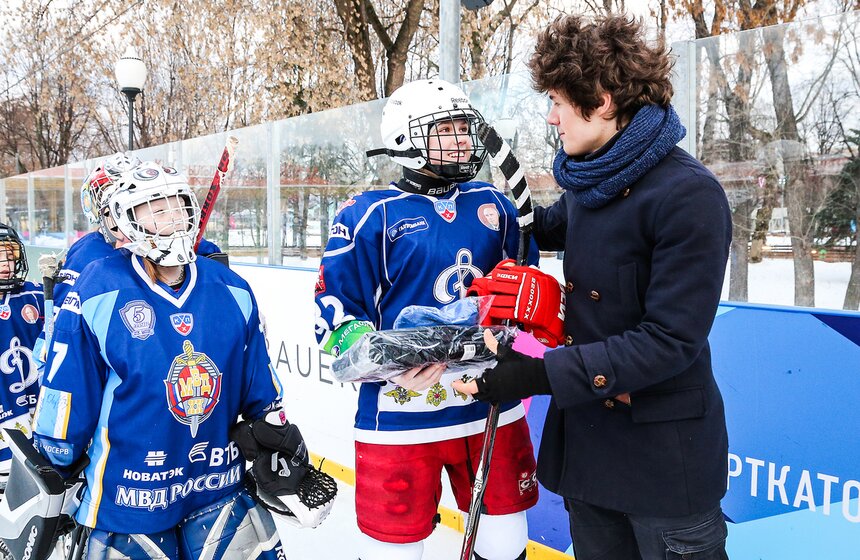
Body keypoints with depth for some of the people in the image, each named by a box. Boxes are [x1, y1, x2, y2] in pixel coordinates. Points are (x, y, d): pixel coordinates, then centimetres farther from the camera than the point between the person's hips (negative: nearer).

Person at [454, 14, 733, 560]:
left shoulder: (689, 195, -21)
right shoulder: (588, 178, 2)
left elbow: (670, 340, -24)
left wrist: (544, 375, -27)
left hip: (662, 453, -7)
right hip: (585, 435, 7)